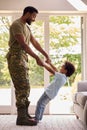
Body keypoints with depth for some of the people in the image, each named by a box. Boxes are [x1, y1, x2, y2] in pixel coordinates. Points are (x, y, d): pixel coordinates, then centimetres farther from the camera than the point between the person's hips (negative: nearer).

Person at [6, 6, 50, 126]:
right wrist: (37, 58, -21)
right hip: (16, 59, -10)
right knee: (23, 87, -13)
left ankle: (24, 114, 15)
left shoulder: (26, 26, 19)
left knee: (23, 87, 10)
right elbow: (23, 44, -19)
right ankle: (21, 118, -11)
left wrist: (46, 54, 15)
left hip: (23, 59, 10)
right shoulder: (16, 25, -11)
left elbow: (35, 42, 21)